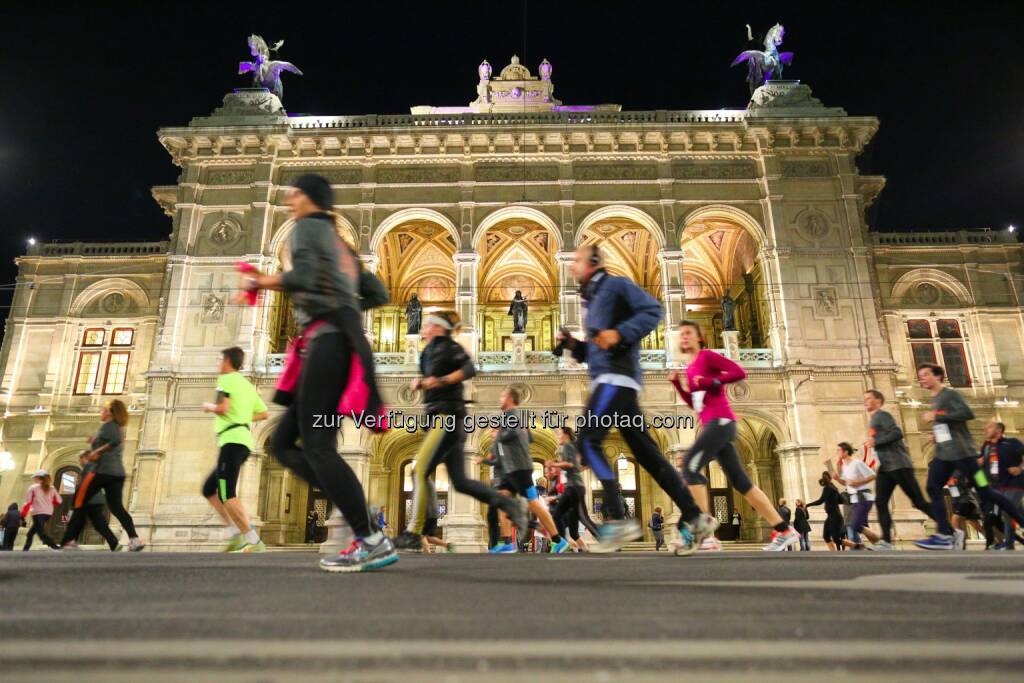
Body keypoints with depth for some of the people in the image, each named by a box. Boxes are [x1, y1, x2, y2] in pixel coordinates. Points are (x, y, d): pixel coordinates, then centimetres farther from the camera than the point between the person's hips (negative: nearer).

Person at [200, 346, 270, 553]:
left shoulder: (226, 379, -3)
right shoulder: (248, 385, 23)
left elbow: (222, 408, -17)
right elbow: (264, 413, 22)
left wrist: (208, 406, 3)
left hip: (232, 440, -9)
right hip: (243, 440, 9)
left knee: (226, 495, -13)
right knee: (209, 490, 16)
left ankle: (254, 541, -20)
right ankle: (236, 533, 6)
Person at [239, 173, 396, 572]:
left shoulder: (308, 228, 4)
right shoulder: (340, 245, 29)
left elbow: (303, 277, -15)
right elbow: (378, 294, 26)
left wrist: (260, 282, 0)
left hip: (329, 340, -9)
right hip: (338, 341, 9)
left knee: (316, 444, -12)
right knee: (282, 443, 8)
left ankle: (372, 542, -11)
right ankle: (356, 507, -4)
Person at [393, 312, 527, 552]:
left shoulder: (448, 346, -5)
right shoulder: (432, 351, 21)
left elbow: (470, 369, -20)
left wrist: (441, 380, -29)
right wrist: (420, 383, 10)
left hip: (448, 417, -9)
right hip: (442, 419, 9)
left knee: (420, 472, -12)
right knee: (460, 481, 6)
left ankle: (413, 534, -10)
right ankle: (509, 505, 8)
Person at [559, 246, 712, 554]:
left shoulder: (614, 285, 1)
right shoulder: (591, 300, 27)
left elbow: (653, 310, -11)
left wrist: (620, 333, -20)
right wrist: (573, 344, 11)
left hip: (617, 377, -9)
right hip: (609, 380, 9)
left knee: (588, 440, -16)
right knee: (646, 452, 6)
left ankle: (617, 518, -16)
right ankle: (694, 518, 9)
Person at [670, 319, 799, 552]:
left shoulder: (707, 356, 0)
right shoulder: (690, 368, 23)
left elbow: (739, 372, -9)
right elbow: (693, 403, 26)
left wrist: (710, 382, -15)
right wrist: (677, 383, 14)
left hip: (720, 421, -9)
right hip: (711, 425, 9)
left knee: (690, 466, -19)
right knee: (739, 481, 7)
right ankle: (784, 531, 12)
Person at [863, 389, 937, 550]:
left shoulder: (882, 415, -6)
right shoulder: (873, 421, 21)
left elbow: (897, 433, -20)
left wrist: (875, 442, -18)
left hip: (899, 465, -9)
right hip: (885, 468, 9)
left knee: (919, 502, -4)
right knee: (880, 503, -5)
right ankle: (886, 541, -10)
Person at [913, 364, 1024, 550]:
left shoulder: (950, 394, -7)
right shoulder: (934, 399, 20)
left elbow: (968, 414, -22)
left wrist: (937, 417, -21)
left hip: (962, 452, -8)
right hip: (943, 454, 8)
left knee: (985, 493, -3)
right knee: (933, 488, -9)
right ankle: (945, 535, -14)